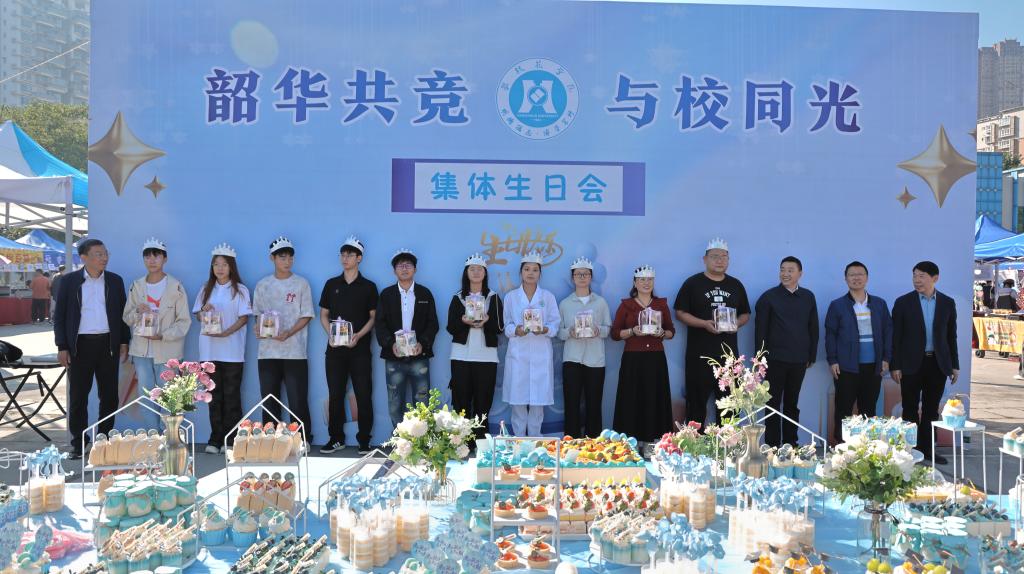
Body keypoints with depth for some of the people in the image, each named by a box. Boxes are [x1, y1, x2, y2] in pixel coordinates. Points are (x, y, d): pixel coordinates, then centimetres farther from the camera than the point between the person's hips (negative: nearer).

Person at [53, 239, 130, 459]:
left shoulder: (115, 281, 6)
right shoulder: (69, 281, 1)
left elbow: (122, 313, 11)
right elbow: (60, 315, 2)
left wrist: (124, 342, 5)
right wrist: (62, 347, -4)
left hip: (108, 344, 2)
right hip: (80, 345, -2)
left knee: (109, 395, 6)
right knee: (78, 396, 4)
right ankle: (79, 442, 14)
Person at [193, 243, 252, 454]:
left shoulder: (240, 290, 1)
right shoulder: (206, 290, 13)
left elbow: (244, 317, -4)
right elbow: (198, 316, 13)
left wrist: (226, 333, -17)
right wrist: (203, 310, -10)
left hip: (232, 350, -3)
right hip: (209, 350, 3)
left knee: (231, 393, 0)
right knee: (214, 394, 5)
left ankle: (230, 439, 5)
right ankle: (215, 438, 10)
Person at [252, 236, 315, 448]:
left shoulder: (301, 284, 4)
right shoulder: (263, 285, 11)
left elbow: (306, 316, 0)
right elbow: (258, 314, 14)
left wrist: (288, 333, -15)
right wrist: (259, 329, -8)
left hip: (294, 351, -2)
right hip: (267, 351, 3)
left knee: (298, 398, -2)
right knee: (269, 398, 6)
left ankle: (302, 439, 5)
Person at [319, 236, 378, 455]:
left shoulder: (368, 287, 4)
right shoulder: (331, 284, 10)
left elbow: (373, 317, 3)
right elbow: (324, 315, 12)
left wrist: (358, 335, -13)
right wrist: (330, 333, -6)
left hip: (360, 349, -2)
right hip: (335, 349, 2)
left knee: (364, 395, -2)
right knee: (335, 395, 6)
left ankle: (364, 441, 5)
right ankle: (336, 438, 16)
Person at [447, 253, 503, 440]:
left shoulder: (494, 298, 9)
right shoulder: (458, 298, 11)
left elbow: (499, 327, 3)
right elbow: (451, 328, 4)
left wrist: (487, 321, -16)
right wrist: (464, 322, -15)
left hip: (486, 356, 0)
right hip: (461, 356, 1)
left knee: (483, 403, -2)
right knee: (461, 402, -2)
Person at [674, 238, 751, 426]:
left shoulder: (736, 285, 12)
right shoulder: (693, 283, 0)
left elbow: (745, 314, 18)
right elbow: (680, 313, -3)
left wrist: (737, 323, -6)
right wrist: (704, 324, -17)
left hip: (728, 353, 4)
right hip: (699, 354, -4)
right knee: (697, 401, 0)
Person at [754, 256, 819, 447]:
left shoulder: (808, 297, 7)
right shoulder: (769, 297, -3)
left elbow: (813, 328, 12)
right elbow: (760, 329, -3)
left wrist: (812, 356, 9)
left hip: (799, 360, 3)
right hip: (775, 359, -3)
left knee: (792, 403, 11)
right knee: (774, 403, 3)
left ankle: (790, 444, 20)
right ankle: (772, 445, 9)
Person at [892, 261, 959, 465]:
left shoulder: (947, 303, 4)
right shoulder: (903, 302, -3)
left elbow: (951, 336, 9)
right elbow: (896, 337, -3)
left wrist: (955, 365, 7)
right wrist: (895, 366, -7)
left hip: (938, 363, 2)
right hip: (912, 364, -2)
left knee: (931, 409, 9)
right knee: (910, 409, 4)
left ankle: (926, 448, 19)